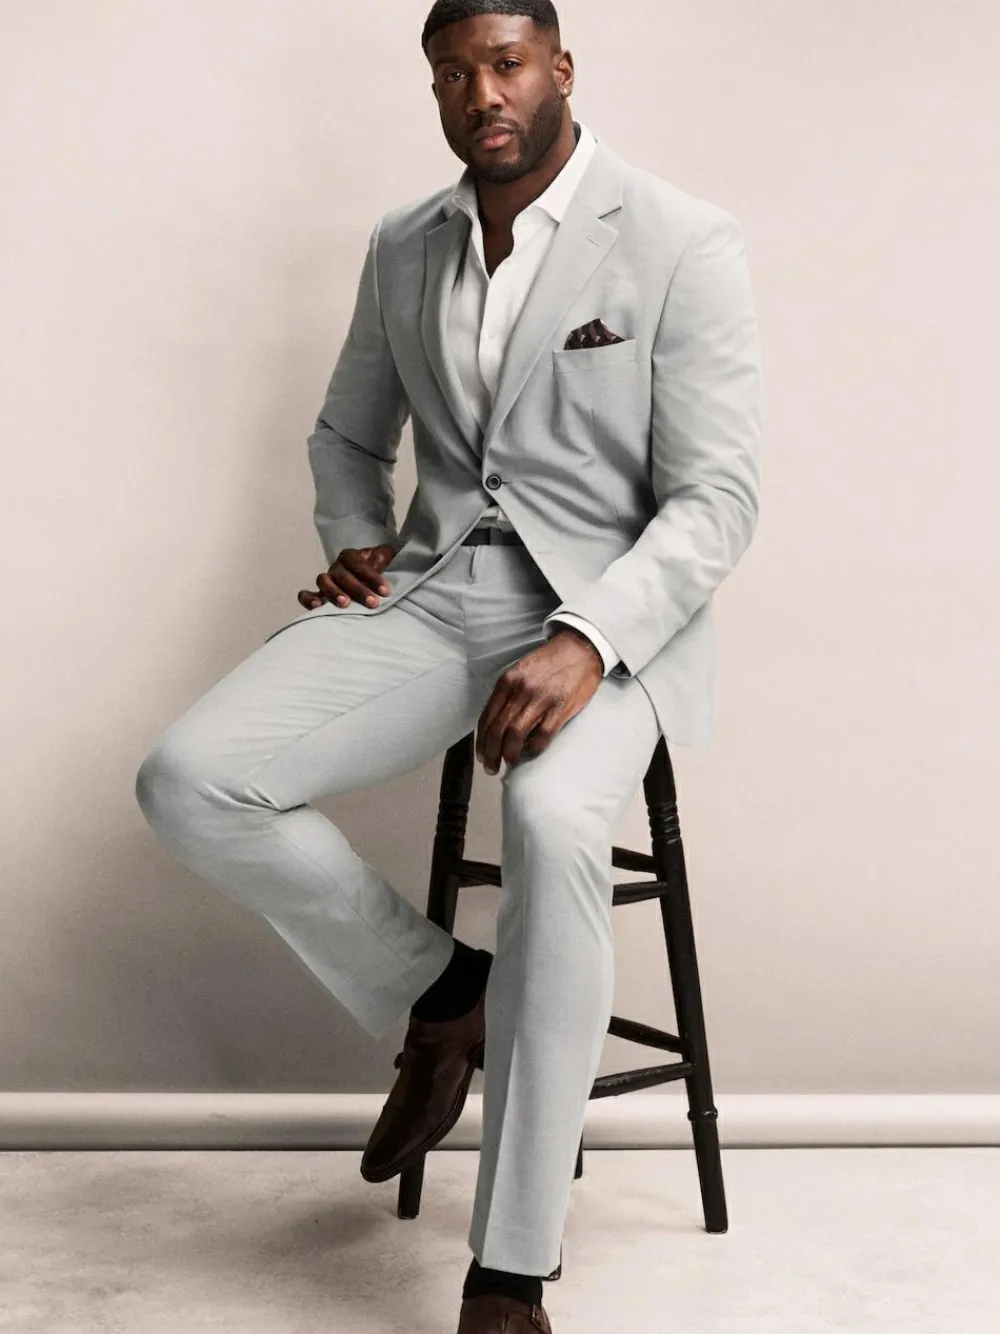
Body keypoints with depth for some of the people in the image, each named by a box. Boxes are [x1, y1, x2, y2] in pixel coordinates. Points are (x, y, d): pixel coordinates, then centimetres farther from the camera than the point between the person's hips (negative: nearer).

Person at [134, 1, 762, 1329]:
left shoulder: (684, 244, -4)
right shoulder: (402, 247, 12)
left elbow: (717, 496, -9)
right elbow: (348, 434, 26)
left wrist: (586, 645, -25)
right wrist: (354, 540, 3)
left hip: (606, 607, -5)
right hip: (430, 590, 5)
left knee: (553, 821, -38)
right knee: (189, 780, -18)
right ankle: (440, 994, 5)